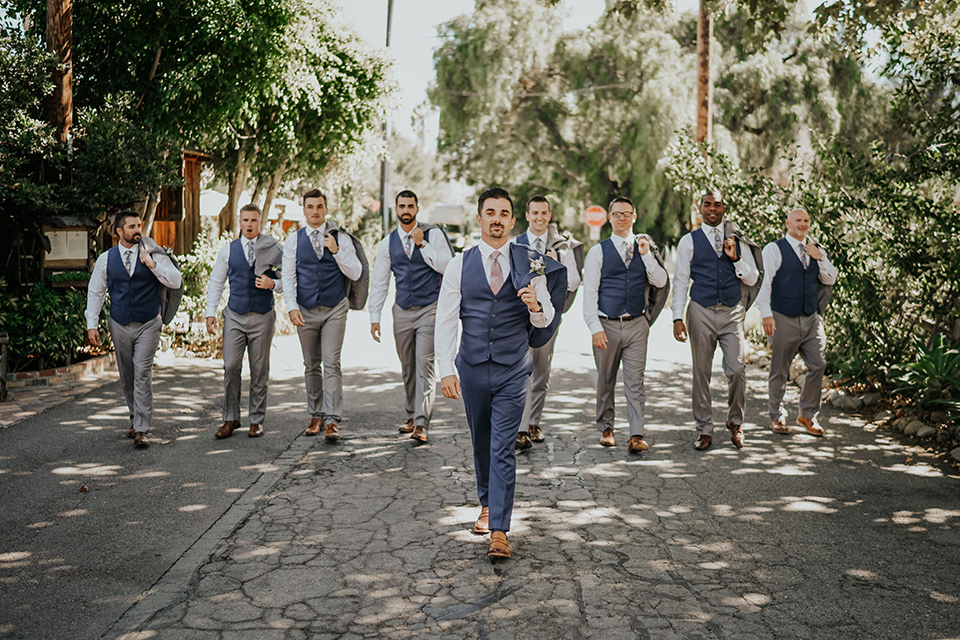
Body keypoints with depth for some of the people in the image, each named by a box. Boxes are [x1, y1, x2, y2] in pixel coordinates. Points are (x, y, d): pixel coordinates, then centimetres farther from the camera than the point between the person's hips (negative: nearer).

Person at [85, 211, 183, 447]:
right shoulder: (106, 259, 4)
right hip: (119, 326, 3)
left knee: (142, 374, -11)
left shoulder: (153, 255, -1)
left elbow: (176, 282, -7)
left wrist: (152, 264, -19)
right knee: (126, 377, 11)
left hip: (148, 325, -2)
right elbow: (95, 292, 8)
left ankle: (141, 430, -10)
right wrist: (92, 325, 3)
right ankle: (136, 420, 28)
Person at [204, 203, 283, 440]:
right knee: (231, 367, -5)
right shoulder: (228, 250, 8)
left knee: (260, 370, 4)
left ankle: (256, 420, 14)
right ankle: (231, 419, 6)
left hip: (262, 317, -1)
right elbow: (216, 283, 13)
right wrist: (210, 312, 4)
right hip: (235, 316, 1)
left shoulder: (273, 249, 3)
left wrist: (273, 284, -14)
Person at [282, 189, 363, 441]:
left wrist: (336, 251, -15)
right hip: (306, 311, 2)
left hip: (335, 309, -2)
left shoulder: (340, 238, 2)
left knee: (331, 363, -9)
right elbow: (287, 276, 3)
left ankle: (332, 420, -9)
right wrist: (292, 307, -9)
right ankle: (316, 415, 20)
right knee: (311, 365, 9)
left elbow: (355, 273, -3)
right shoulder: (293, 240, 5)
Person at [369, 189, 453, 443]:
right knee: (407, 367, 11)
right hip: (402, 311, 4)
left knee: (425, 364, -12)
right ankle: (412, 416, 25)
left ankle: (421, 424, -14)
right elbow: (379, 282, 10)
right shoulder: (388, 243, 8)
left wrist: (422, 244, -16)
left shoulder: (433, 234, -1)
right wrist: (374, 317, 5)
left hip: (430, 309, -4)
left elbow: (447, 267, -11)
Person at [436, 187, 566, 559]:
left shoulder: (531, 264, 1)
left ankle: (499, 531, -3)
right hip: (472, 368, 2)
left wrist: (537, 306, -19)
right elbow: (445, 320, 0)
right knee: (481, 443, 16)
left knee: (503, 449, -6)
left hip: (513, 371, -2)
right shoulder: (460, 265, 2)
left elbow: (545, 322, 5)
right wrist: (446, 370, -8)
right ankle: (487, 504, 38)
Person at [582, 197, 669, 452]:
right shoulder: (598, 252, 1)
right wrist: (595, 328, -11)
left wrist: (646, 255, -10)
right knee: (606, 381, 9)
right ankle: (606, 428, 25)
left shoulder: (644, 249, 11)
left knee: (635, 381, -3)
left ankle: (636, 435, -3)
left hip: (636, 325, 1)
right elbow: (589, 293, -3)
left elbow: (660, 282, 1)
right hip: (607, 325, -1)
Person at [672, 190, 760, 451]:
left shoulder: (737, 240, 10)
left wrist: (735, 258, -8)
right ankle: (704, 430, 14)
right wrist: (678, 317, -5)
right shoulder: (689, 241, 5)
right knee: (701, 373, 3)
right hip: (701, 312, -1)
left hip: (732, 312, 1)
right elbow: (680, 281, 4)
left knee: (736, 370, -6)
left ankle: (735, 423, 16)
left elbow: (752, 279, 10)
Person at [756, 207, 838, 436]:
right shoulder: (774, 249, -2)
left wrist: (820, 258, -4)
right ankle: (777, 416, 19)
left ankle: (808, 415, 13)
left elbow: (830, 279, 13)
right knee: (779, 370, 3)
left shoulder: (816, 250, 14)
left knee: (818, 364, -2)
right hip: (783, 319, -4)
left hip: (811, 318, 4)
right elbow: (764, 281, -10)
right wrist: (766, 314, -19)